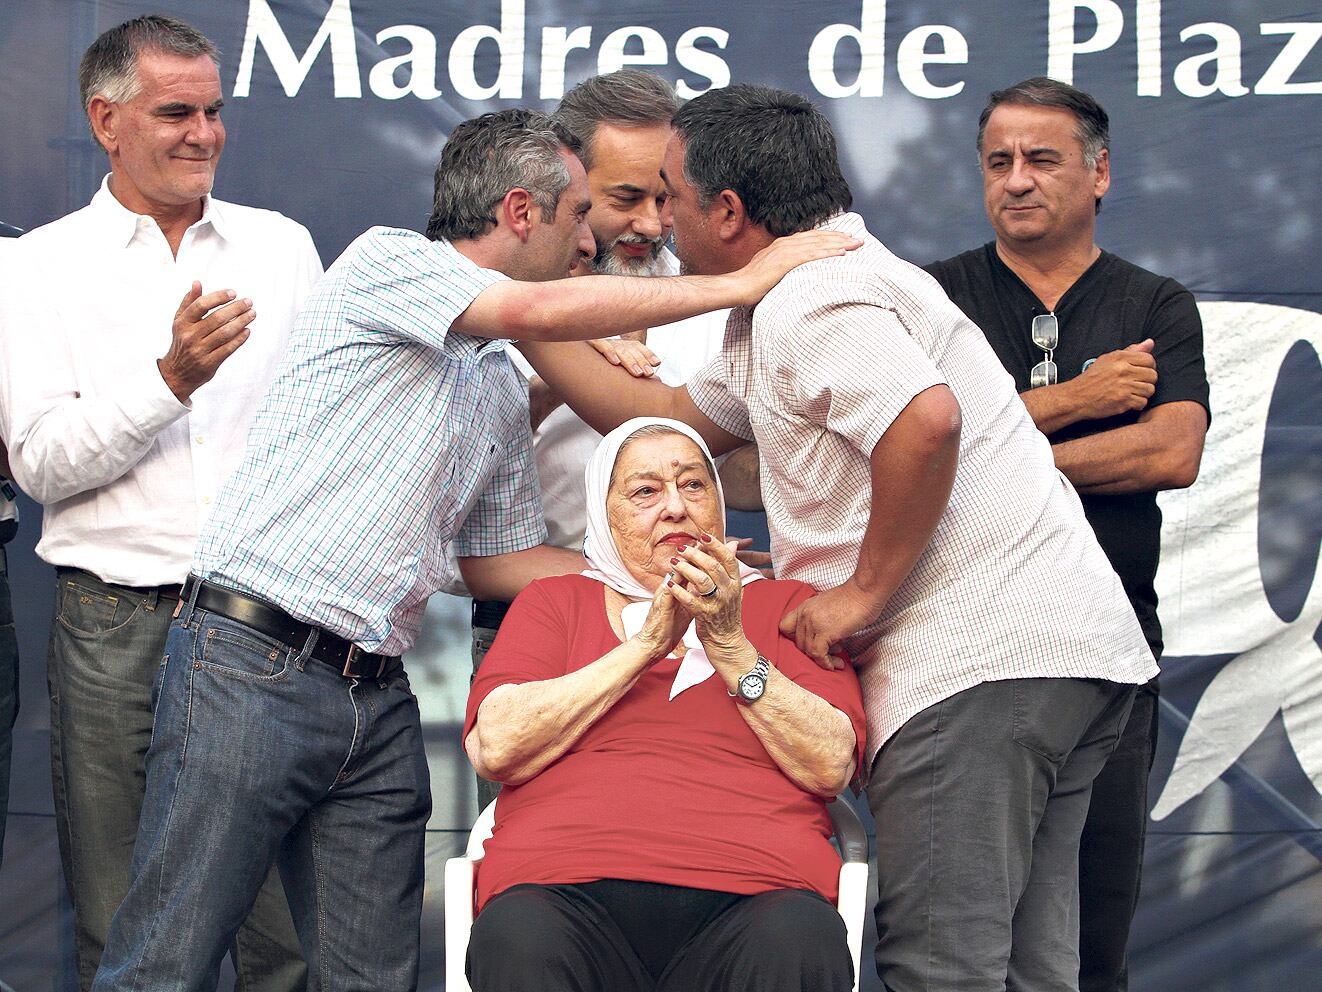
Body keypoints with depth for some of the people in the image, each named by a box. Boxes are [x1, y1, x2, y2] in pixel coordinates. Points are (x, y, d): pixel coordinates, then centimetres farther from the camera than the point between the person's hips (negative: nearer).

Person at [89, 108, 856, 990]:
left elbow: (496, 560, 25)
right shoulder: (387, 261, -2)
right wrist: (746, 283, -13)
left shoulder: (503, 394, 20)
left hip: (378, 700, 8)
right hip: (252, 663, -8)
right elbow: (540, 311, -18)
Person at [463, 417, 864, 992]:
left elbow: (832, 768, 5)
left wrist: (729, 646, -2)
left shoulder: (786, 607, 22)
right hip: (569, 891, 0)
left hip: (747, 893, 0)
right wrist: (648, 643, 0)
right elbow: (495, 749, 3)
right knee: (518, 941, -35)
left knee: (799, 941, -35)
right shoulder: (554, 602, 23)